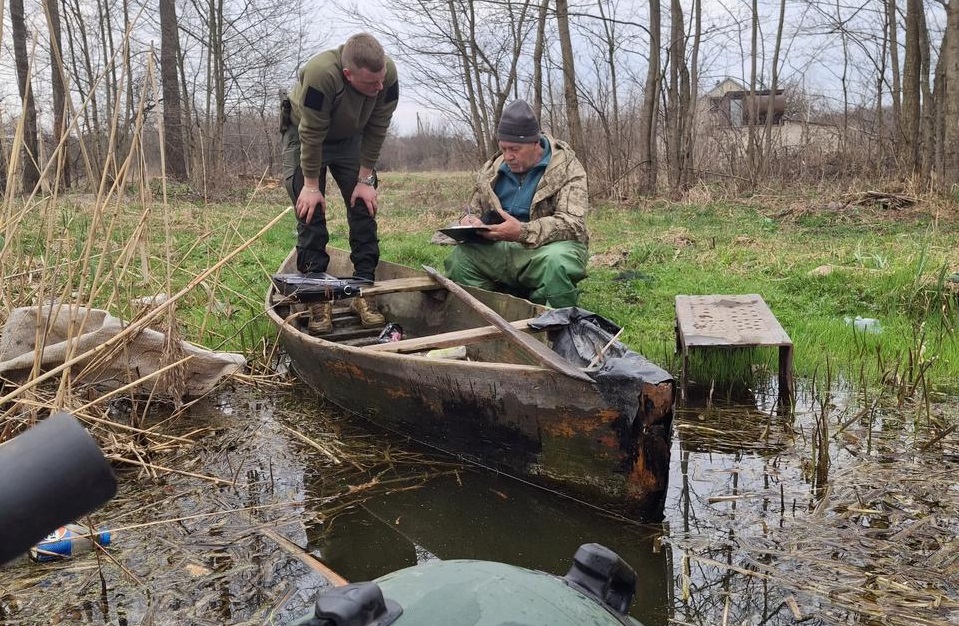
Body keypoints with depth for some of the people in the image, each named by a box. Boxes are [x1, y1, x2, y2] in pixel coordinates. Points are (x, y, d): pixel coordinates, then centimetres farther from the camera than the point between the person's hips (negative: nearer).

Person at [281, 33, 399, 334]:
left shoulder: (388, 75, -29)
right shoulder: (320, 74, -40)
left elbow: (376, 131, -19)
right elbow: (311, 136, -32)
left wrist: (365, 179, -16)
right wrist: (311, 185, -24)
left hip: (350, 138, 4)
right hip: (304, 135, -3)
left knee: (364, 206, -4)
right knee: (310, 209, -9)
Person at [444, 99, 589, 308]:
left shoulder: (567, 167, -5)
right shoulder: (491, 170, 11)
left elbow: (573, 223, -16)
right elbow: (475, 210, 24)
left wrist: (522, 232, -30)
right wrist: (469, 222, -3)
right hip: (499, 250, 4)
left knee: (555, 263, -38)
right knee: (459, 257, -23)